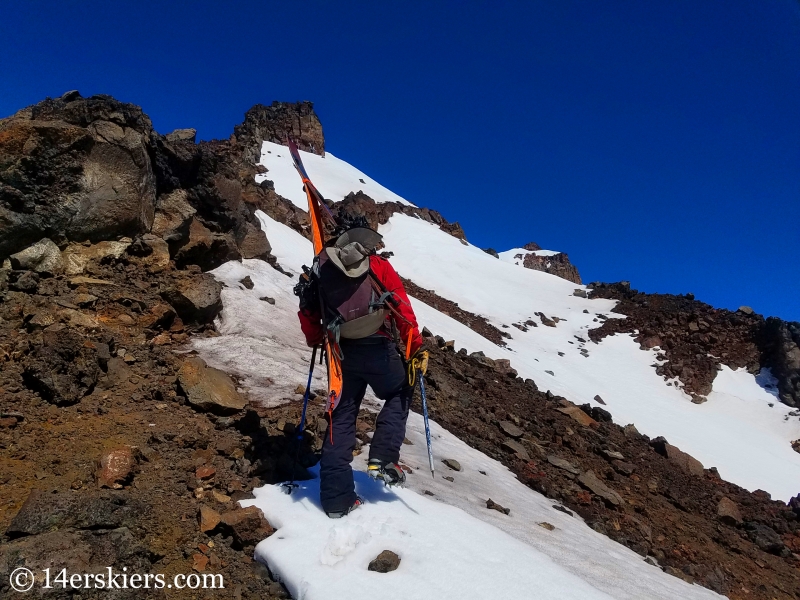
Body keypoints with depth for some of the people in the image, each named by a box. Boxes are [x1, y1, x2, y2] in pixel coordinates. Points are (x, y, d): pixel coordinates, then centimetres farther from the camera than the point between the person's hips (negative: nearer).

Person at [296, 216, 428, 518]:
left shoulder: (320, 268, 12)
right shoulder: (379, 267, 3)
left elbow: (308, 313, 14)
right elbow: (403, 308, -3)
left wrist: (315, 342, 30)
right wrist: (416, 348, 0)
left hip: (343, 355, 3)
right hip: (379, 350, -2)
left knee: (341, 418, 12)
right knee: (399, 395, 24)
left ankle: (336, 497, 12)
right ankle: (383, 458, 9)